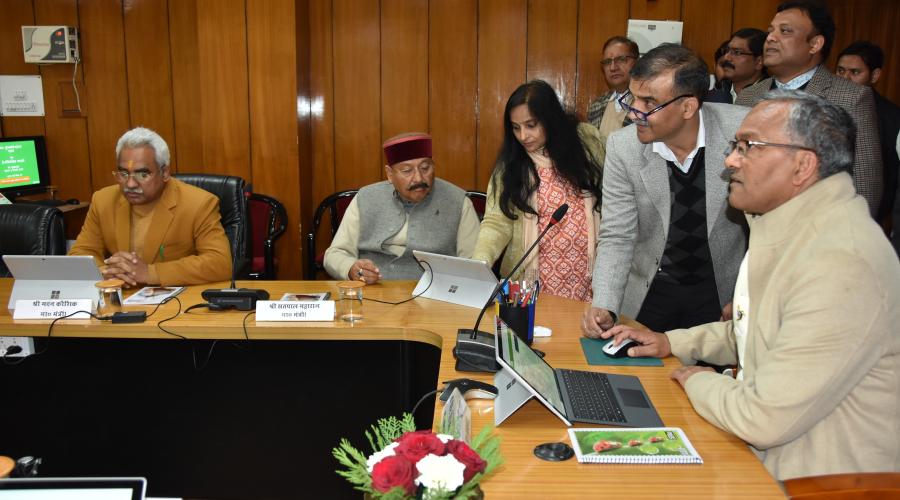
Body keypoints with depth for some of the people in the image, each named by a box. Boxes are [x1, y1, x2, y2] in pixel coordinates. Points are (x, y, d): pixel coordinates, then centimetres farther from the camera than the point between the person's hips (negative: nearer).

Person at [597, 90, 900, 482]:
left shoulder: (842, 261, -28)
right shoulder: (788, 229, 7)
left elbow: (764, 419, -29)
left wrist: (696, 381, -11)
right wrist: (672, 342, 10)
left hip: (818, 478, -9)